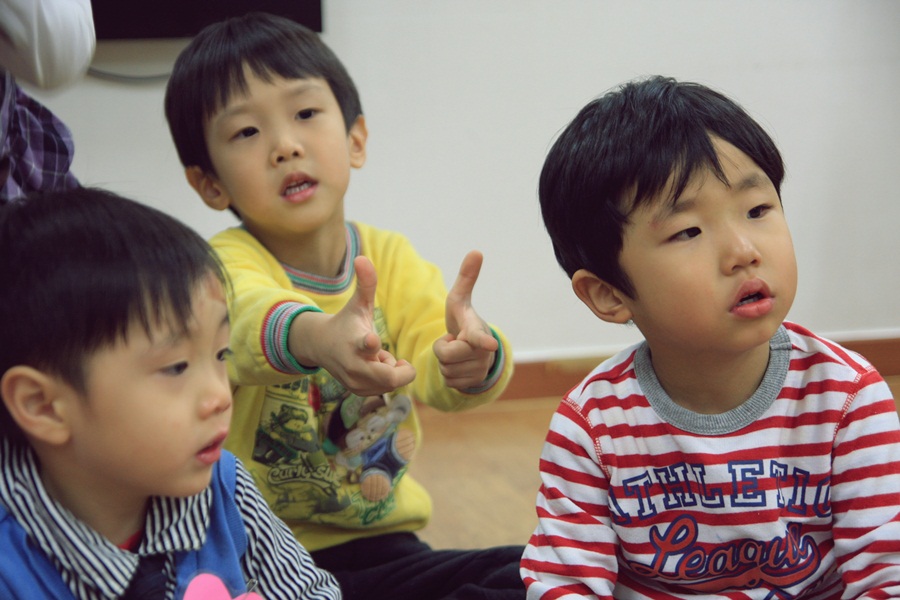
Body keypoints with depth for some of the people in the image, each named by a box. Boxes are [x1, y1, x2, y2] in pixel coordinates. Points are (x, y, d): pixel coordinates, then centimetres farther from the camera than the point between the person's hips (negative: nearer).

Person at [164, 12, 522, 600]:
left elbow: (434, 373, -17)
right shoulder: (228, 264, -10)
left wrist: (471, 359, -43)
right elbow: (247, 321, -36)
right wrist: (316, 337, -60)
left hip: (379, 543, 3)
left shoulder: (391, 259, 2)